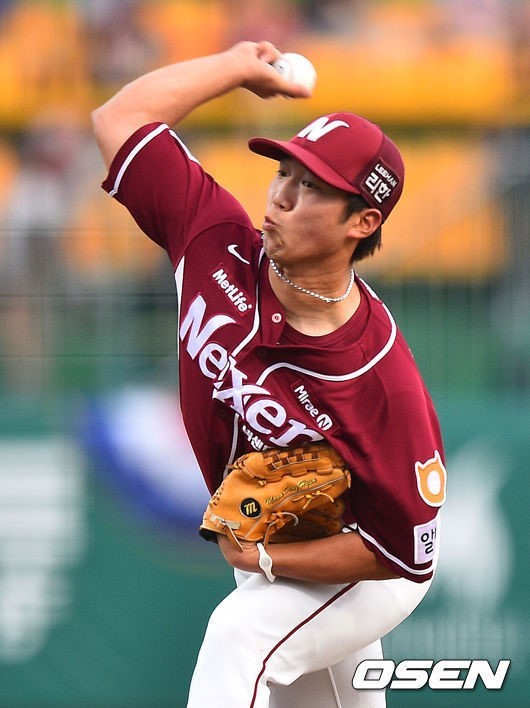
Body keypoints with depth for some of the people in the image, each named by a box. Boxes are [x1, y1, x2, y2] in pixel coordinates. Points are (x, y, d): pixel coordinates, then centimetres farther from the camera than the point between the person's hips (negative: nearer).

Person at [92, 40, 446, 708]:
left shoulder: (383, 382, -35)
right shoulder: (219, 242, -21)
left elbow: (404, 552, -27)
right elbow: (119, 118, -12)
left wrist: (264, 559, -24)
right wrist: (240, 66, -7)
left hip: (360, 575, -7)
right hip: (256, 537, 7)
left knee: (243, 633, -32)